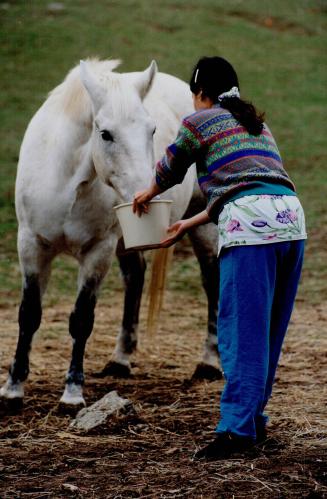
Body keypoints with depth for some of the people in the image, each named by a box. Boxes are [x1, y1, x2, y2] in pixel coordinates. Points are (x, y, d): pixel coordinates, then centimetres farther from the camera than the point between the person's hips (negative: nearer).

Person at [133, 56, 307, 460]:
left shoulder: (199, 122, 8)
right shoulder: (257, 124, 29)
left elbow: (169, 171, 23)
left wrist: (147, 194, 44)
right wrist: (191, 224, 40)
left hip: (250, 228, -7)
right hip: (291, 218, 7)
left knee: (242, 331, -8)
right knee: (270, 331, 14)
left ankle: (237, 428, -11)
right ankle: (253, 418, 22)